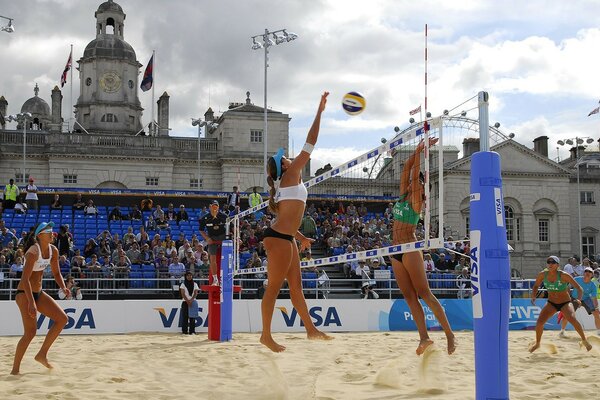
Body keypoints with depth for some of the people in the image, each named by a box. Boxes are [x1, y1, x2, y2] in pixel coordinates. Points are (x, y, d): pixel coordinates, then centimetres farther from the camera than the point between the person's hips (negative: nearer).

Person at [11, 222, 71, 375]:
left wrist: (63, 288, -6)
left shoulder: (53, 251, 2)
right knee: (31, 331, -13)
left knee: (62, 319, 1)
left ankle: (42, 354, 9)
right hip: (24, 293, -8)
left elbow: (56, 273, 13)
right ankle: (15, 369, 0)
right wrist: (31, 302, -32)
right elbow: (25, 279, -26)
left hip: (38, 292, 8)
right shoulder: (33, 252, -21)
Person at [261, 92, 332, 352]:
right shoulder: (291, 175, -6)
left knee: (296, 286, 14)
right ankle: (266, 335, 1)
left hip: (285, 237, 10)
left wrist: (300, 237, 29)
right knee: (274, 287, -5)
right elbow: (310, 145, -9)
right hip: (278, 238, -10)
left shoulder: (285, 184, 19)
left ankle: (311, 329, 21)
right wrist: (320, 111, -5)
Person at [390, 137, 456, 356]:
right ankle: (424, 338, 2)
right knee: (409, 296, 2)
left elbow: (415, 174, -12)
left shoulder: (417, 200, -4)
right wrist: (418, 150, 6)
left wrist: (420, 152, -10)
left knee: (424, 293, -9)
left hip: (410, 250, -8)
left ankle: (449, 334, -4)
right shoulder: (403, 195, 13)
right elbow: (407, 168, 10)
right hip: (397, 252, 8)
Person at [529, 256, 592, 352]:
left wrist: (579, 299, -38)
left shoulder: (563, 275, -21)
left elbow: (579, 288, -20)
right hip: (551, 303, 3)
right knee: (540, 321, -13)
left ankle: (584, 341, -5)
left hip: (565, 303, -3)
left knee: (573, 319, -28)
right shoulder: (543, 275, -11)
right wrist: (533, 296, -12)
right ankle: (537, 343, 12)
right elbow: (536, 286, 7)